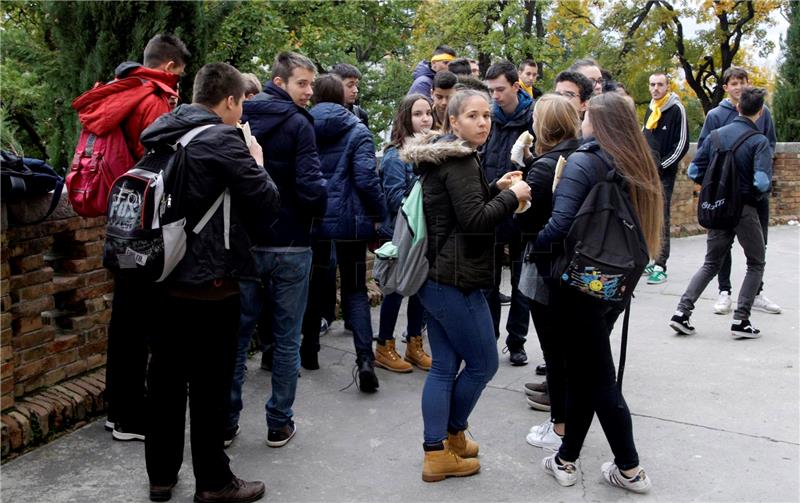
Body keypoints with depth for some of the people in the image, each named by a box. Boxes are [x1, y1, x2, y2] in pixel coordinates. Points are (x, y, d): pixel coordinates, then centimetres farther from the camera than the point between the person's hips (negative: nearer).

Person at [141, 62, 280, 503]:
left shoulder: (163, 135, 9)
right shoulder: (221, 139, -15)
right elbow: (267, 202, -14)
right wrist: (257, 165, 5)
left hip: (163, 276, 7)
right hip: (208, 283, -7)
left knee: (165, 378, 15)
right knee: (209, 385, 5)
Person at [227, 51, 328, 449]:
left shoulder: (240, 119, 6)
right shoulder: (297, 124, -11)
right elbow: (311, 187, -18)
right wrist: (317, 211, 1)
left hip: (243, 242, 5)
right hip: (289, 244, -5)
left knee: (238, 332, 12)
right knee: (286, 338, 6)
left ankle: (226, 422, 19)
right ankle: (279, 424, 15)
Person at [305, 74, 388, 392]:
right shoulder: (357, 131, -6)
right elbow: (366, 177, -15)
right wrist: (379, 214, -3)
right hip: (349, 221, -2)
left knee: (312, 283, 19)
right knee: (355, 289, 6)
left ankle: (309, 349, 29)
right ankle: (365, 358, -10)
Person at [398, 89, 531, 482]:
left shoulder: (440, 156, 16)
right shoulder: (460, 159, -15)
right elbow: (474, 220, -23)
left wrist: (494, 188, 14)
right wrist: (511, 195, -11)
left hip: (434, 276, 10)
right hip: (455, 279, -10)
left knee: (444, 366, 12)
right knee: (483, 363, 6)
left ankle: (435, 453, 18)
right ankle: (452, 435, 23)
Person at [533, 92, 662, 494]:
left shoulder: (582, 162, -15)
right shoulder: (636, 165, 6)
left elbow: (560, 227, -23)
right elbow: (639, 224, 11)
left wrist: (533, 246, -7)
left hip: (579, 282, -7)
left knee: (598, 379, 6)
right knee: (583, 372, 17)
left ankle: (630, 470, 19)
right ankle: (566, 459, 26)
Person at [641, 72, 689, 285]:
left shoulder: (676, 109, -7)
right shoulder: (650, 110, 15)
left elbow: (682, 143, -12)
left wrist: (662, 165, -14)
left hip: (664, 174, -7)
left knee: (661, 219, -8)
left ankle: (660, 267, -6)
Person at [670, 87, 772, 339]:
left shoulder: (716, 135, 2)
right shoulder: (759, 142, -12)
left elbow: (694, 171, 0)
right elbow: (763, 182, -23)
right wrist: (758, 195, -1)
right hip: (745, 209, -4)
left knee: (711, 264, 17)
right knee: (756, 264, 15)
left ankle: (682, 312, 6)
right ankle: (741, 320, 9)